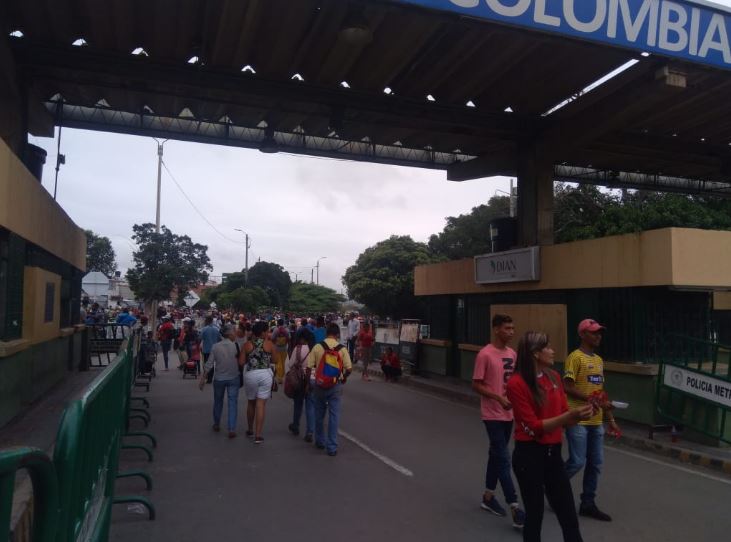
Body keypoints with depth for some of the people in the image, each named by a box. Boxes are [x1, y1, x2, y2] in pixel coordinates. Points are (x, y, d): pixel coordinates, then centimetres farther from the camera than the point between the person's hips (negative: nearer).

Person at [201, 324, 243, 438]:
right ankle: (232, 429, -5)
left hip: (219, 378, 3)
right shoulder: (235, 346, -12)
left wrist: (203, 378, 2)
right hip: (233, 378, -2)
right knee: (232, 403, 2)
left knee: (218, 401, 21)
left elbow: (209, 364, -4)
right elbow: (241, 361, -12)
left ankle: (216, 425, 35)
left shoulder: (215, 347, -5)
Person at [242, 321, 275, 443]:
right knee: (261, 405, 0)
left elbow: (241, 362, -2)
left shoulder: (247, 345, -2)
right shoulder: (269, 344, -5)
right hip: (265, 374, -2)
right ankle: (258, 435, -2)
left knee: (251, 403, 19)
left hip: (250, 375, 2)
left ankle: (250, 430, 34)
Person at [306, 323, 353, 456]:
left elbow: (309, 367, -8)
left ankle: (320, 441, 32)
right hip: (336, 386, 0)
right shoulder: (342, 349, -5)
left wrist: (308, 381, 5)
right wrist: (344, 378, 13)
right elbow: (349, 368, -6)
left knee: (319, 415, 18)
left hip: (320, 384, 1)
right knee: (334, 416, 5)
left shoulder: (317, 347, -6)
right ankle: (332, 447, 6)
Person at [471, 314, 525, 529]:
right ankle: (515, 509, -3)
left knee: (496, 455, 17)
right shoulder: (485, 354, -15)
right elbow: (476, 385, -14)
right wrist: (499, 398, -24)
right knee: (504, 459, -7)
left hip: (508, 414, 7)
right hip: (493, 415, -7)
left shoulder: (512, 354, 7)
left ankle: (488, 497, 31)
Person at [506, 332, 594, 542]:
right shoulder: (517, 383, -16)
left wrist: (580, 413, -12)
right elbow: (534, 426, -17)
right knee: (534, 515, 8)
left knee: (569, 517, 12)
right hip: (529, 455, -6)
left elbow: (565, 418, 8)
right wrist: (570, 415, -23)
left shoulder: (554, 377, 3)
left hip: (553, 453, 6)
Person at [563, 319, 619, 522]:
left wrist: (610, 419, 16)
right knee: (577, 462, -5)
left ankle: (588, 504, 21)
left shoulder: (599, 360, 14)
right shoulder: (575, 357, -11)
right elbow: (567, 388, -17)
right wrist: (591, 399, -23)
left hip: (596, 422, 8)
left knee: (595, 463, 10)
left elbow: (602, 393, 18)